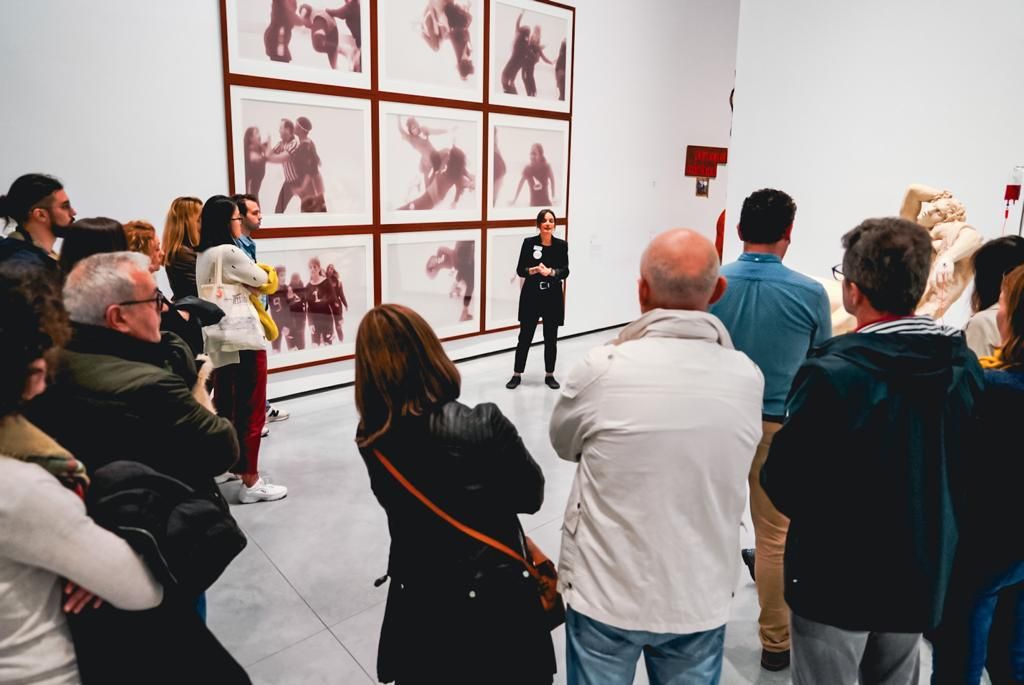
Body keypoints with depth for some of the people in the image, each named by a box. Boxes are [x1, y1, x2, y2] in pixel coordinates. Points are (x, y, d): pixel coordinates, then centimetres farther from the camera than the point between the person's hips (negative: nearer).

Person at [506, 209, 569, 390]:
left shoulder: (561, 245, -1)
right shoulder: (529, 243, -3)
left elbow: (565, 272, -5)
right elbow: (520, 270, -3)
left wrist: (550, 272, -23)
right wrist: (534, 270, -22)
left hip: (553, 296, 1)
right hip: (531, 295, -1)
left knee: (551, 338, 8)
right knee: (525, 337, 4)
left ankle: (549, 375, 22)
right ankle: (517, 375, 17)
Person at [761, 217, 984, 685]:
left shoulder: (833, 374, -25)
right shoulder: (964, 364, -6)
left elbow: (783, 484, -20)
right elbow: (965, 462, 5)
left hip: (837, 581, -5)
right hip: (922, 575, 6)